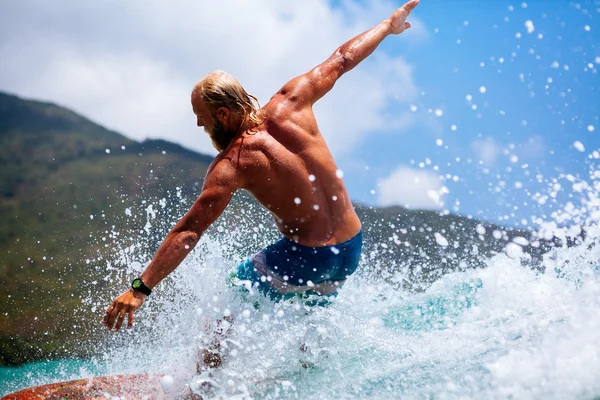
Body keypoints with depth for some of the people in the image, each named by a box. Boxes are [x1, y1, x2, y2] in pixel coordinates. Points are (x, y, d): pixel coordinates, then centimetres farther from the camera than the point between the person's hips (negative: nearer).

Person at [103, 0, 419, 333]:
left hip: (305, 257, -6)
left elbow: (188, 233, -20)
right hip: (351, 248, 6)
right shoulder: (290, 103, -5)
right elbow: (342, 60, 8)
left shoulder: (231, 164, -15)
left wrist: (139, 289, -20)